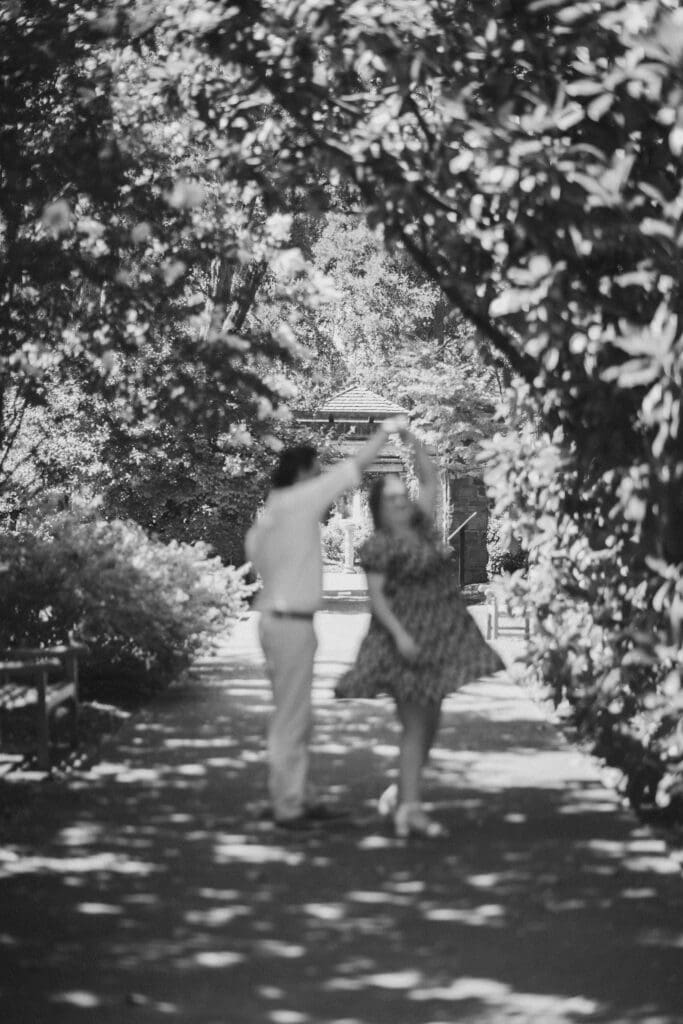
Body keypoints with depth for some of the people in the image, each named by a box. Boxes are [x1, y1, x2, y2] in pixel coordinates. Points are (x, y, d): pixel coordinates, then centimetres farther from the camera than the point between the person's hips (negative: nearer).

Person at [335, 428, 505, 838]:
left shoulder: (421, 526, 10)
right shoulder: (380, 546, -9)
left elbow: (432, 479, 12)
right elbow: (375, 596, -14)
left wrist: (412, 440, 3)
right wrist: (399, 634, -24)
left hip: (439, 636, 8)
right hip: (407, 639, -8)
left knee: (430, 723, 12)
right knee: (416, 725, -8)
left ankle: (402, 794, 25)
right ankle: (410, 807, -5)